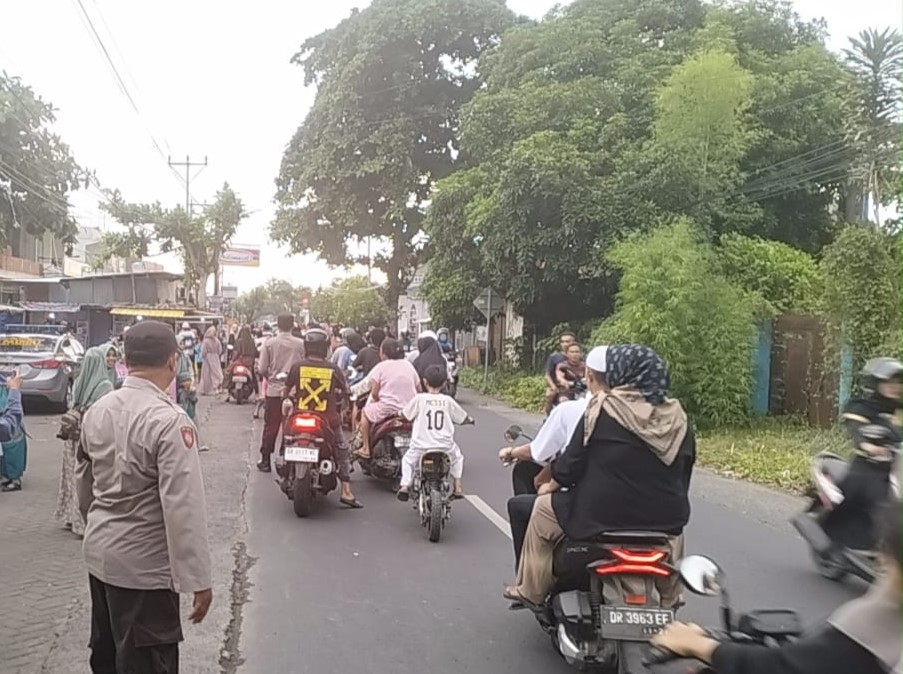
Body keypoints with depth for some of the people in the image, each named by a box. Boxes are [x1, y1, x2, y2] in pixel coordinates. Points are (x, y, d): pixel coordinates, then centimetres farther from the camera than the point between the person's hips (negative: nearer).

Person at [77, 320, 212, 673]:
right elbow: (183, 507, -25)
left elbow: (85, 483, 13)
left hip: (99, 553, 8)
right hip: (143, 565, -8)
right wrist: (197, 579, -19)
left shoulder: (96, 410, 0)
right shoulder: (169, 421, -23)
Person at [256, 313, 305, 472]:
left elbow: (262, 369, -4)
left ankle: (265, 460, 15)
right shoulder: (301, 344, -5)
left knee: (270, 427, 9)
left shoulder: (269, 343, -4)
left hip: (274, 390, 0)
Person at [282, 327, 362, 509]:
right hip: (328, 419, -1)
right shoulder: (333, 369, -7)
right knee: (343, 451, 11)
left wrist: (287, 399, 27)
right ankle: (346, 492, 5)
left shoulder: (297, 366, -5)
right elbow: (344, 392, 5)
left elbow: (287, 388, 6)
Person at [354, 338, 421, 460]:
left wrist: (378, 401, 14)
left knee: (366, 412, 21)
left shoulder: (381, 367, -3)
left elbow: (374, 393, -6)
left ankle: (365, 449, 18)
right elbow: (418, 389, 10)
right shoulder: (409, 365, 11)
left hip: (389, 409, -5)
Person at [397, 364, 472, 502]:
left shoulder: (419, 398, -3)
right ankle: (458, 487, 23)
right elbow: (463, 418, 10)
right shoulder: (448, 401, 2)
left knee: (408, 459, 27)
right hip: (445, 448, 1)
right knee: (457, 456, 31)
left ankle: (405, 484, 7)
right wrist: (470, 420, 33)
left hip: (421, 447, -1)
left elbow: (405, 415, 5)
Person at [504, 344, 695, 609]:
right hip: (665, 517, 4)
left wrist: (551, 485, 11)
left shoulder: (603, 407, -9)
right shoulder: (677, 416, 2)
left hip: (603, 514, -4)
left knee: (544, 508, 19)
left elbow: (572, 461, -7)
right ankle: (668, 600, 48)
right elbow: (683, 473, 9)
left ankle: (531, 591, 24)